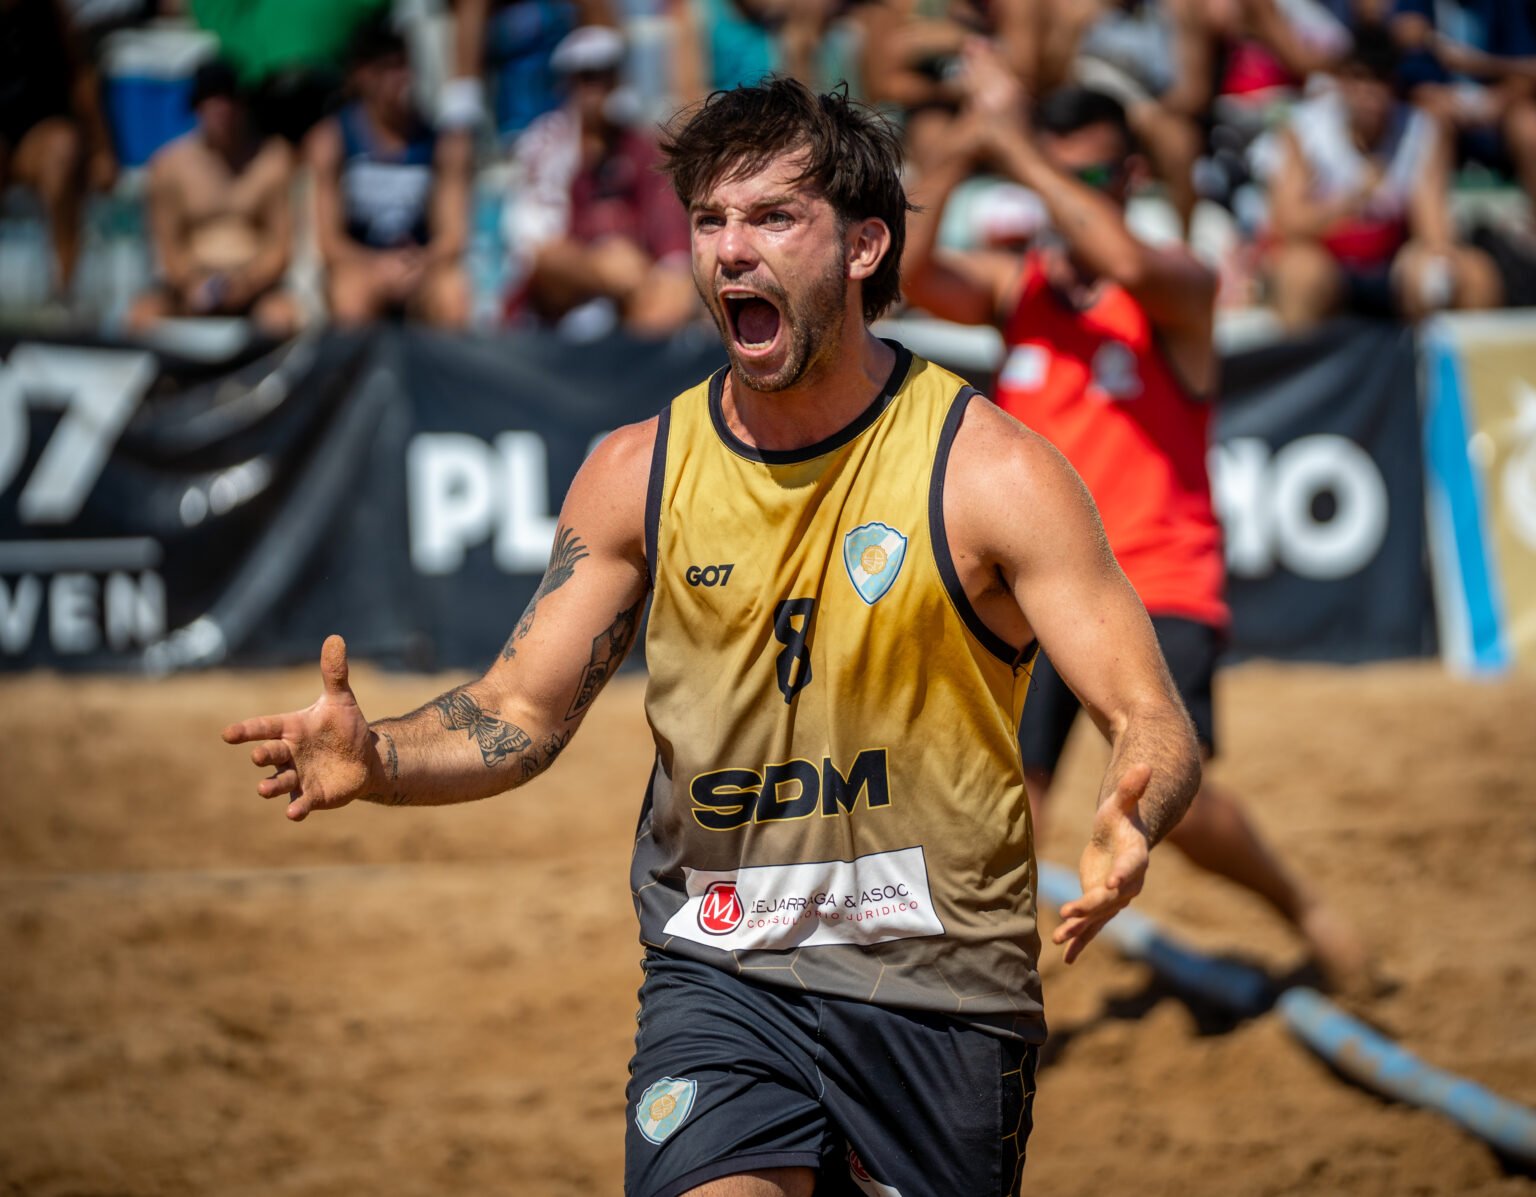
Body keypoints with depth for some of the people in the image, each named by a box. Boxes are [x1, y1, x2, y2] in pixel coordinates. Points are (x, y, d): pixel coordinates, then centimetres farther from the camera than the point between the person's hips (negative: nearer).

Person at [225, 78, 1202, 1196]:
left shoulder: (990, 466, -9)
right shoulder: (638, 471, 1)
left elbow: (1155, 718, -12)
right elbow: (521, 712, 7)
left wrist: (1133, 817, -36)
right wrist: (376, 758, -15)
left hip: (941, 982, -1)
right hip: (719, 970, 1)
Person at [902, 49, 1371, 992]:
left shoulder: (1180, 288, -4)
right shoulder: (1013, 288, 8)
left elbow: (1124, 262, -28)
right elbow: (908, 271, -11)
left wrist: (1014, 144, -25)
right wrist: (964, 152, -22)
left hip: (1159, 586, -4)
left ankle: (1301, 907, 7)